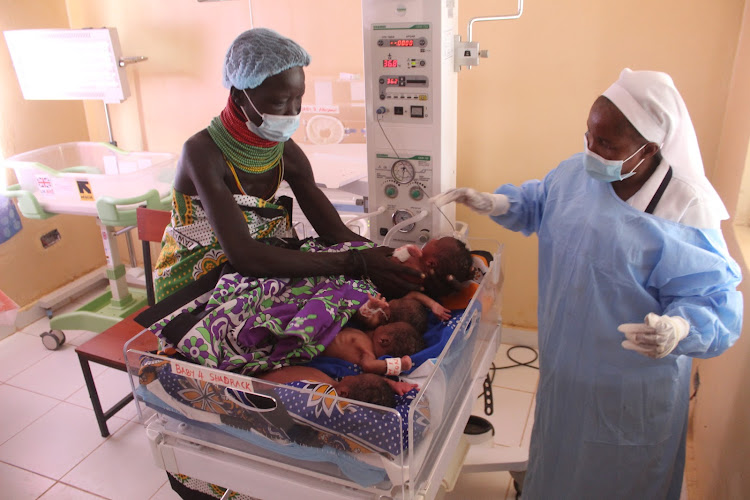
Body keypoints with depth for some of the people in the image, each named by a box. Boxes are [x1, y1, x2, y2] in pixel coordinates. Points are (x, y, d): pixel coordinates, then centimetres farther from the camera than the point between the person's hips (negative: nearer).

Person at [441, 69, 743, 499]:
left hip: (632, 380, -5)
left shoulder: (687, 215, -26)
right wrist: (495, 204, -5)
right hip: (565, 359, 5)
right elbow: (537, 203, 12)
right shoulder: (576, 172, -8)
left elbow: (715, 301, -23)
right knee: (559, 450, 31)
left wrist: (680, 329, -44)